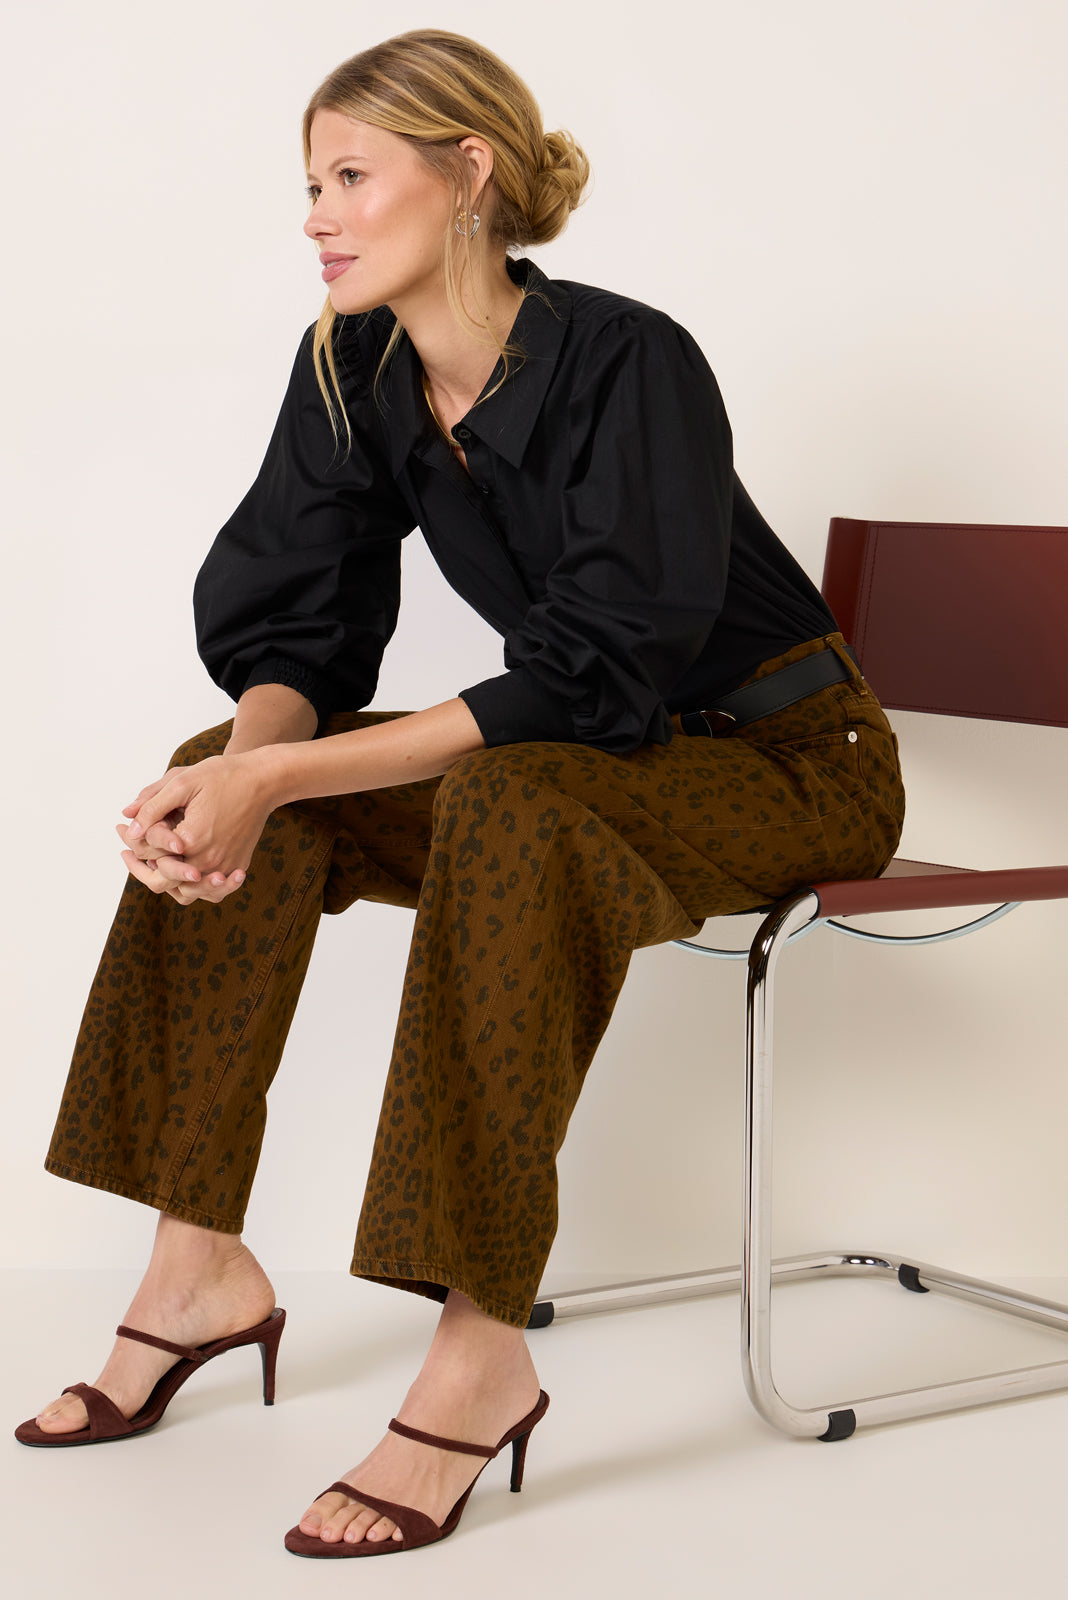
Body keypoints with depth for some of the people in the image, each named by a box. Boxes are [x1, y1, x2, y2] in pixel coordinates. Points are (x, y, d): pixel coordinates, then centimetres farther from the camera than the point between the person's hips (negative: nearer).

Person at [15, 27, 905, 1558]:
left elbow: (596, 675, -30)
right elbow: (292, 624, -5)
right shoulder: (350, 370, -4)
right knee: (225, 794, -10)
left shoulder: (627, 362, -25)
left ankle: (484, 1347, -32)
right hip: (594, 750, 7)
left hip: (786, 759, -7)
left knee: (511, 808, -37)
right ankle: (203, 1267, -5)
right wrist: (247, 762, -28)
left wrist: (283, 776, -33)